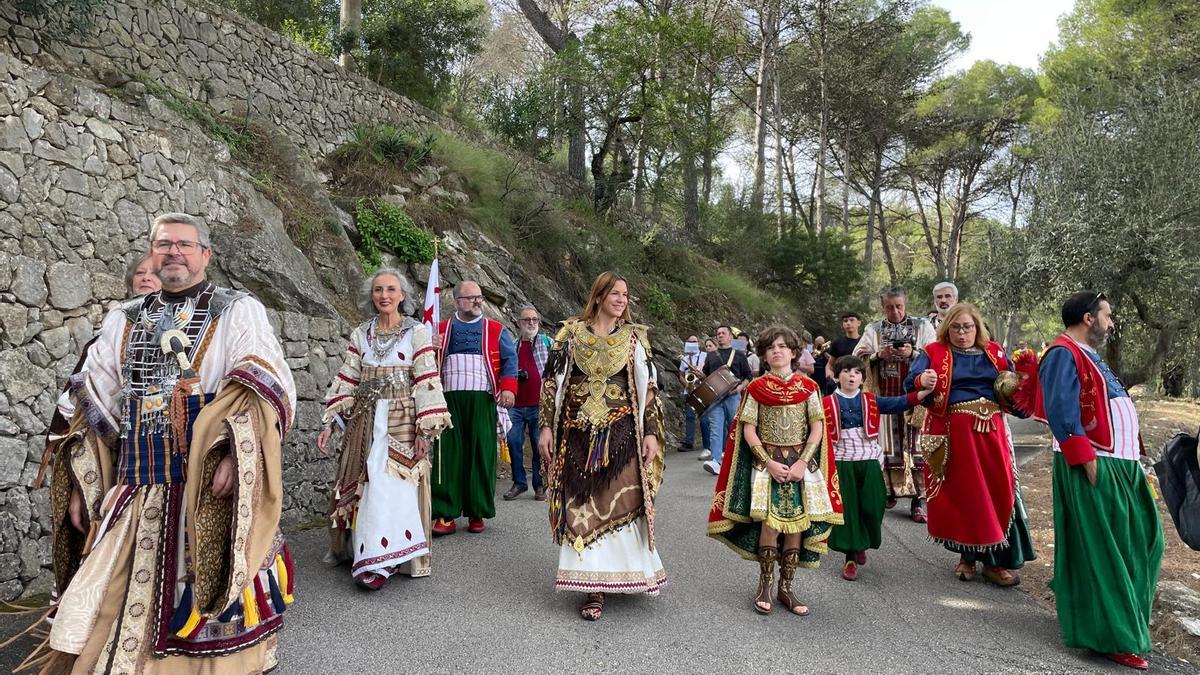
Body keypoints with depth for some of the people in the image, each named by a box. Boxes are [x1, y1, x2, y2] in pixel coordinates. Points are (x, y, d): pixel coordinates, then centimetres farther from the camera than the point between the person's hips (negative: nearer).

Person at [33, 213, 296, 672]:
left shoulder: (238, 312, 2)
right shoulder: (124, 321, 17)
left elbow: (266, 391, -11)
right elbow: (95, 409, 18)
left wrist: (235, 452, -26)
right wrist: (80, 483, 10)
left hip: (206, 488, -4)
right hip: (132, 495, 5)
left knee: (199, 617, 0)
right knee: (114, 614, 7)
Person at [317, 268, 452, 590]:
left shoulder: (416, 332, -2)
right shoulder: (360, 335, 10)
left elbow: (427, 381, -6)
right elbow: (346, 380, 10)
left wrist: (425, 429, -13)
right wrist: (329, 422, 4)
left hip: (402, 422, -4)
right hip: (365, 421, 4)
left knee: (394, 487, -8)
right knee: (364, 487, 5)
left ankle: (378, 562, -3)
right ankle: (369, 556, 16)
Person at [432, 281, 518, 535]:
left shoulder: (496, 330, 11)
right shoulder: (441, 329, 15)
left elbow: (510, 359, 5)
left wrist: (508, 388, -10)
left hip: (483, 401, -1)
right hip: (449, 399, 1)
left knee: (481, 454, -1)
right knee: (448, 455, -3)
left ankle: (477, 513, 9)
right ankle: (445, 515, 1)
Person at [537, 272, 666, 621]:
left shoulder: (634, 337, 6)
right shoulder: (571, 333, 5)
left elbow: (648, 387, 4)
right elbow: (552, 381, 4)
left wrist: (651, 432, -3)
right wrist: (546, 427, -2)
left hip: (621, 434, 0)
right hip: (578, 432, 0)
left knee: (621, 504, -2)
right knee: (582, 507, 0)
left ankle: (617, 574, 16)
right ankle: (594, 588, 9)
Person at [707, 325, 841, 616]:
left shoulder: (808, 387, 3)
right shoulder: (756, 388, 1)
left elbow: (817, 428, 1)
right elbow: (748, 431, -1)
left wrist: (802, 463, -10)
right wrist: (769, 463, -11)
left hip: (801, 463, 2)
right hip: (766, 462, -1)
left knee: (796, 525, 1)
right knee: (770, 523, -11)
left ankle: (786, 588, 15)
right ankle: (764, 585, 7)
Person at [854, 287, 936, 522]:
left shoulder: (923, 326, 7)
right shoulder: (873, 330, 11)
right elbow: (857, 359, 4)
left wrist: (913, 353, -15)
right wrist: (878, 355, -13)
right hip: (884, 398, 2)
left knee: (915, 446, -5)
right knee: (887, 445, 2)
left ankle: (918, 500, -2)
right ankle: (889, 492, 15)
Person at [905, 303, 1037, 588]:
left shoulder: (994, 353, 13)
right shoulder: (934, 353, 2)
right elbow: (910, 383, -10)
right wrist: (921, 381, -32)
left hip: (991, 432, 3)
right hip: (953, 434, -3)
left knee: (998, 492, 1)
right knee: (961, 495, 3)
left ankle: (996, 559, 11)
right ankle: (968, 555, 19)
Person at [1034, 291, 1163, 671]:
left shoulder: (1086, 354, 17)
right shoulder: (1064, 354, -15)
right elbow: (1061, 411, -24)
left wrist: (1131, 456, 18)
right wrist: (1085, 459, -24)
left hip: (1119, 463, 11)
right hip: (1093, 467, -11)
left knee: (1141, 541, 16)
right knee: (1098, 551, -4)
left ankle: (1118, 617, 32)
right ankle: (1110, 635, 4)